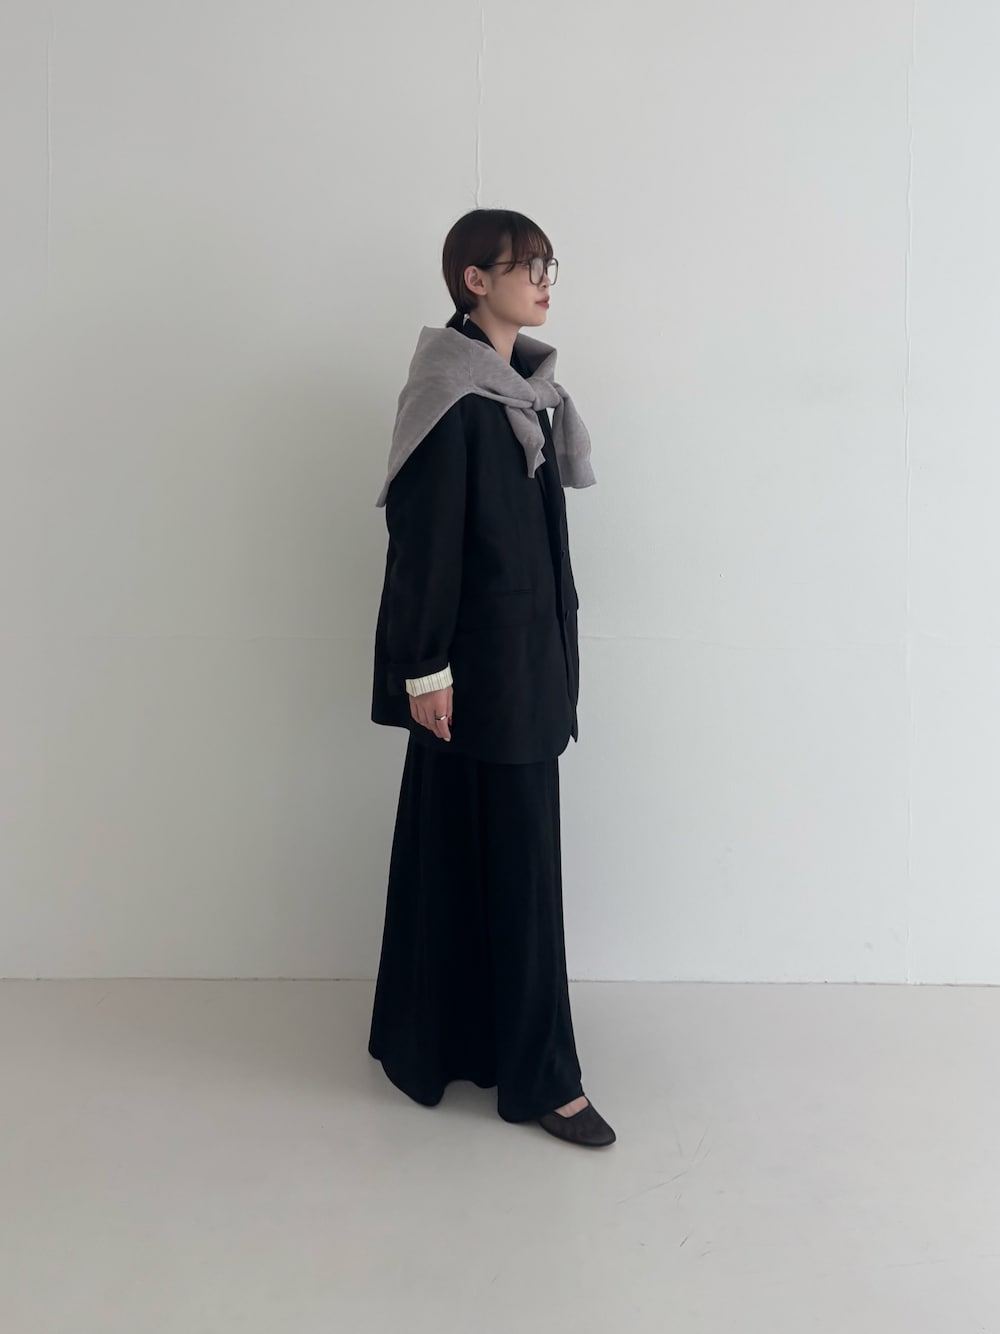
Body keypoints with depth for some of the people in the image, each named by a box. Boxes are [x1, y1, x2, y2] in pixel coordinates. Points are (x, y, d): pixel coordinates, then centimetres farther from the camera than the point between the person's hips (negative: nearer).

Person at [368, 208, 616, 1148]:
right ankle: (535, 1074, 10)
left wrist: (555, 642, 16)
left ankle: (446, 1039, 32)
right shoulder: (449, 395, -13)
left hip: (529, 648, 9)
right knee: (512, 853, -3)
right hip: (479, 658, -9)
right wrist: (426, 668, -17)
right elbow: (424, 536, -16)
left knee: (466, 846, 16)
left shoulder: (527, 388, 14)